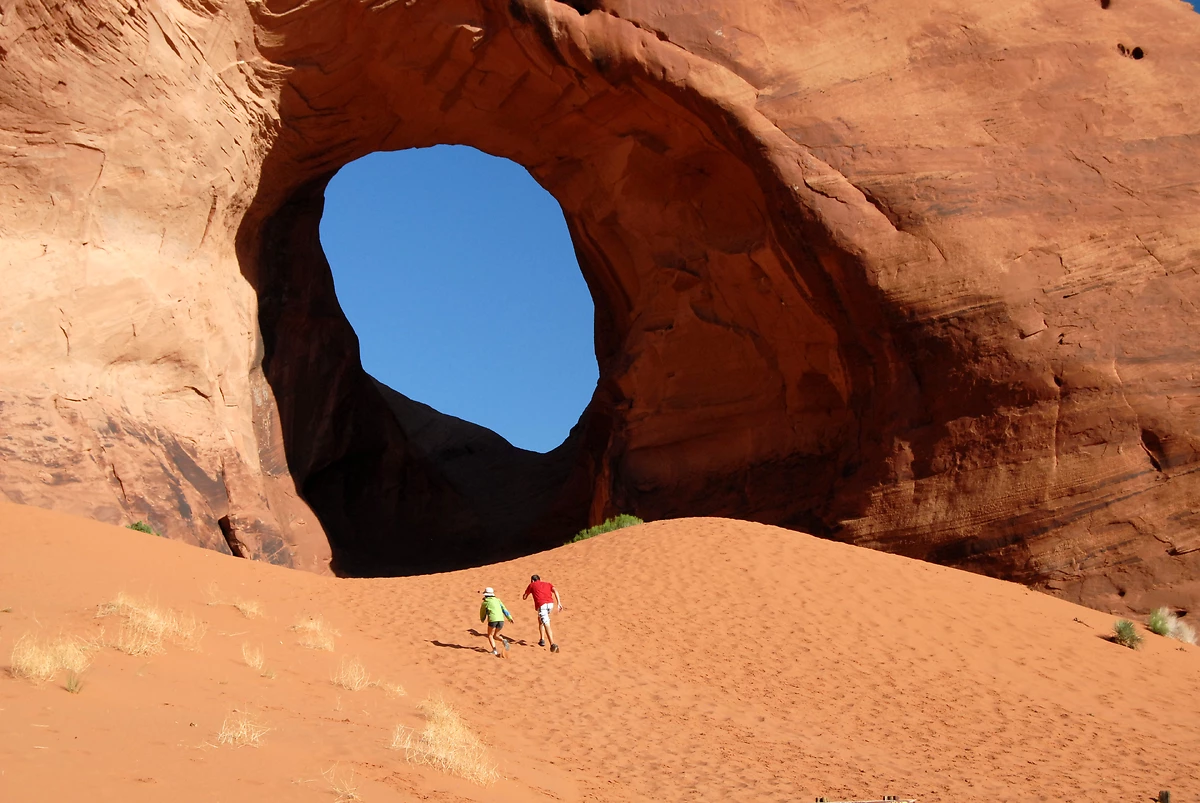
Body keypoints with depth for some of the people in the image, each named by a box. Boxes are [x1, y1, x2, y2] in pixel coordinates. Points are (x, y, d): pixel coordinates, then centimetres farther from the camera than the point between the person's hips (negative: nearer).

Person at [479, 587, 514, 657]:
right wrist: (510, 618, 7)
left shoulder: (485, 603, 10)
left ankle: (494, 650, -6)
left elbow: (482, 613, 23)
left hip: (493, 620, -4)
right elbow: (504, 609, 12)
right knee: (495, 635, 21)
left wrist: (482, 620, 45)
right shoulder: (497, 600, 20)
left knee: (490, 635, 13)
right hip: (501, 619, 4)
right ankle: (503, 641, -10)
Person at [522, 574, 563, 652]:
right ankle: (542, 639, 29)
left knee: (547, 625, -15)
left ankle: (553, 644, -30)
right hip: (550, 604, 5)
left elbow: (524, 597, 27)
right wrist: (559, 603, 1)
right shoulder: (548, 584, 28)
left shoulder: (532, 585, 23)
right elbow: (555, 591, 8)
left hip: (541, 605, -4)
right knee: (540, 619, 31)